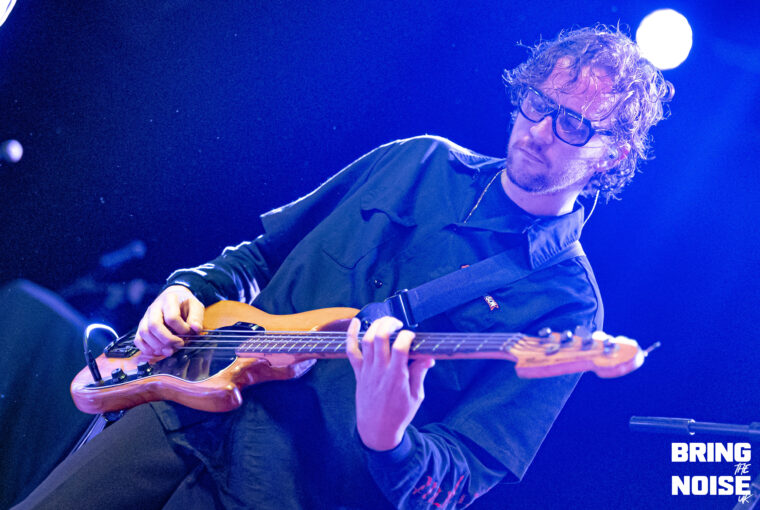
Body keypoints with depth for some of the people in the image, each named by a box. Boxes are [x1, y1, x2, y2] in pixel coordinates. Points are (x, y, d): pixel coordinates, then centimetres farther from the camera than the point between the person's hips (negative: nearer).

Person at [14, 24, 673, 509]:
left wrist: (388, 439, -35)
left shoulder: (564, 307, -8)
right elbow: (266, 249, 17)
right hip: (191, 405, 5)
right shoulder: (420, 162, 6)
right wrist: (194, 289, -1)